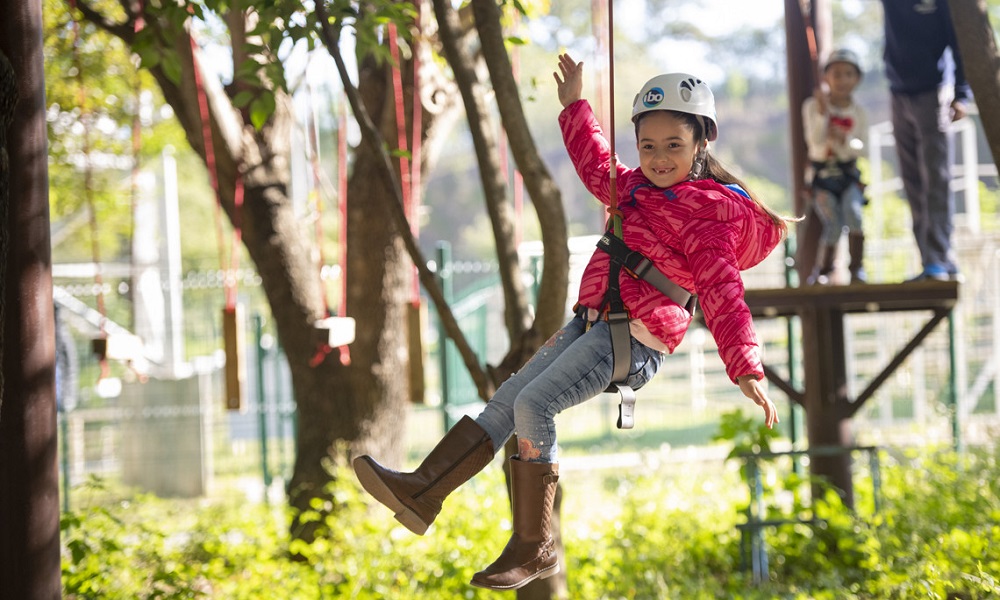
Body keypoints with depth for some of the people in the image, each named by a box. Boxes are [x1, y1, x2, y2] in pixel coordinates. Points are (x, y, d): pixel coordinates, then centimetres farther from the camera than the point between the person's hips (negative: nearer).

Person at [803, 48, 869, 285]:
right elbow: (816, 139, -15)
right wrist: (823, 112, -27)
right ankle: (822, 270, 5)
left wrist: (843, 139, -25)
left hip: (848, 174, 1)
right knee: (833, 224, -19)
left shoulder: (858, 114, 2)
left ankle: (857, 268, -16)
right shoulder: (813, 106, -3)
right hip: (822, 175, -1)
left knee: (853, 211, -27)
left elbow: (855, 150, -4)